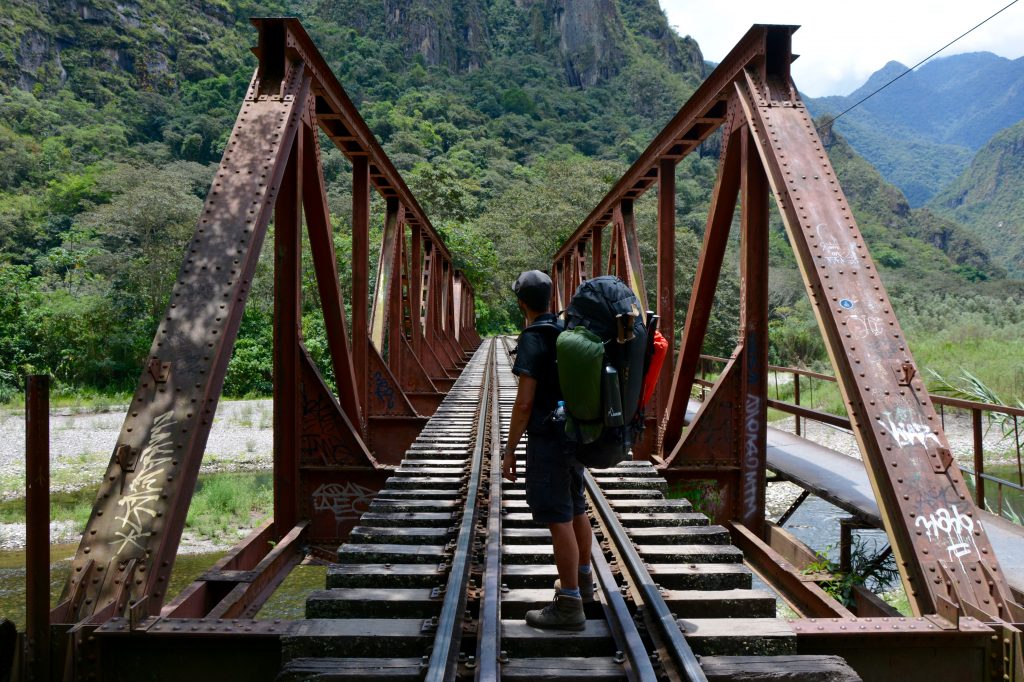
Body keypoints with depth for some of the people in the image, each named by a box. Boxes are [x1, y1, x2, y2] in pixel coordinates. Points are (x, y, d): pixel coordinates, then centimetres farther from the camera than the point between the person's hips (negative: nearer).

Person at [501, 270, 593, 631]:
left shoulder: (532, 340, -17)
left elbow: (524, 402, -20)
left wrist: (509, 451, -12)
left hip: (548, 439, -9)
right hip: (574, 434, 9)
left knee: (559, 519, -3)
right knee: (576, 509, 20)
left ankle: (569, 604, 4)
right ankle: (582, 581, 36)